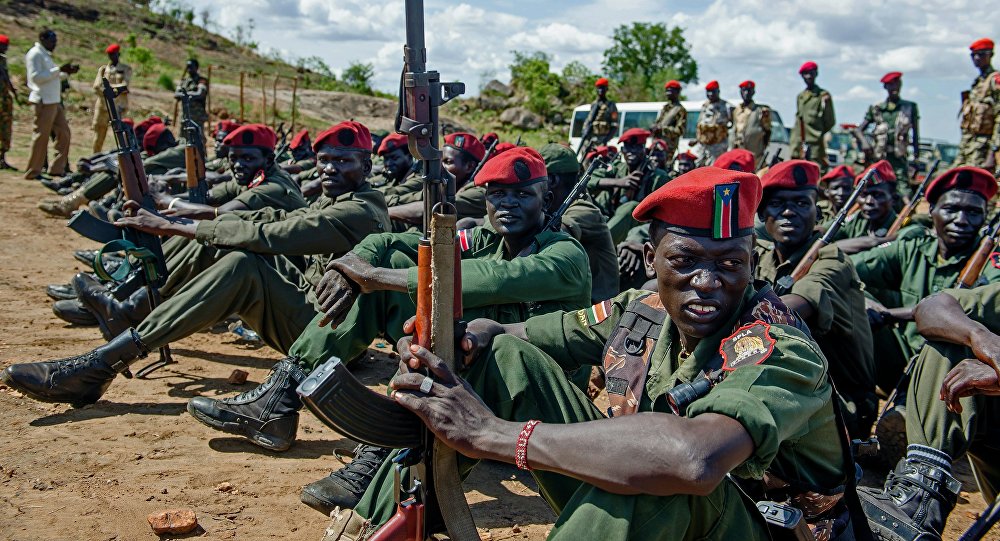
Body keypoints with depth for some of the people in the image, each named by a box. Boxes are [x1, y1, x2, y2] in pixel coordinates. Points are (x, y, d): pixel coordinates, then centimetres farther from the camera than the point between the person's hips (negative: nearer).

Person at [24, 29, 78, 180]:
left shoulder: (46, 55, 19)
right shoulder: (35, 54, -9)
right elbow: (36, 77, -19)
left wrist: (66, 72, 10)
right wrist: (59, 70, -20)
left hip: (54, 101, 10)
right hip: (43, 101, -10)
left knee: (63, 132, 9)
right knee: (41, 136, -5)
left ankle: (57, 168, 15)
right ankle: (33, 172, 3)